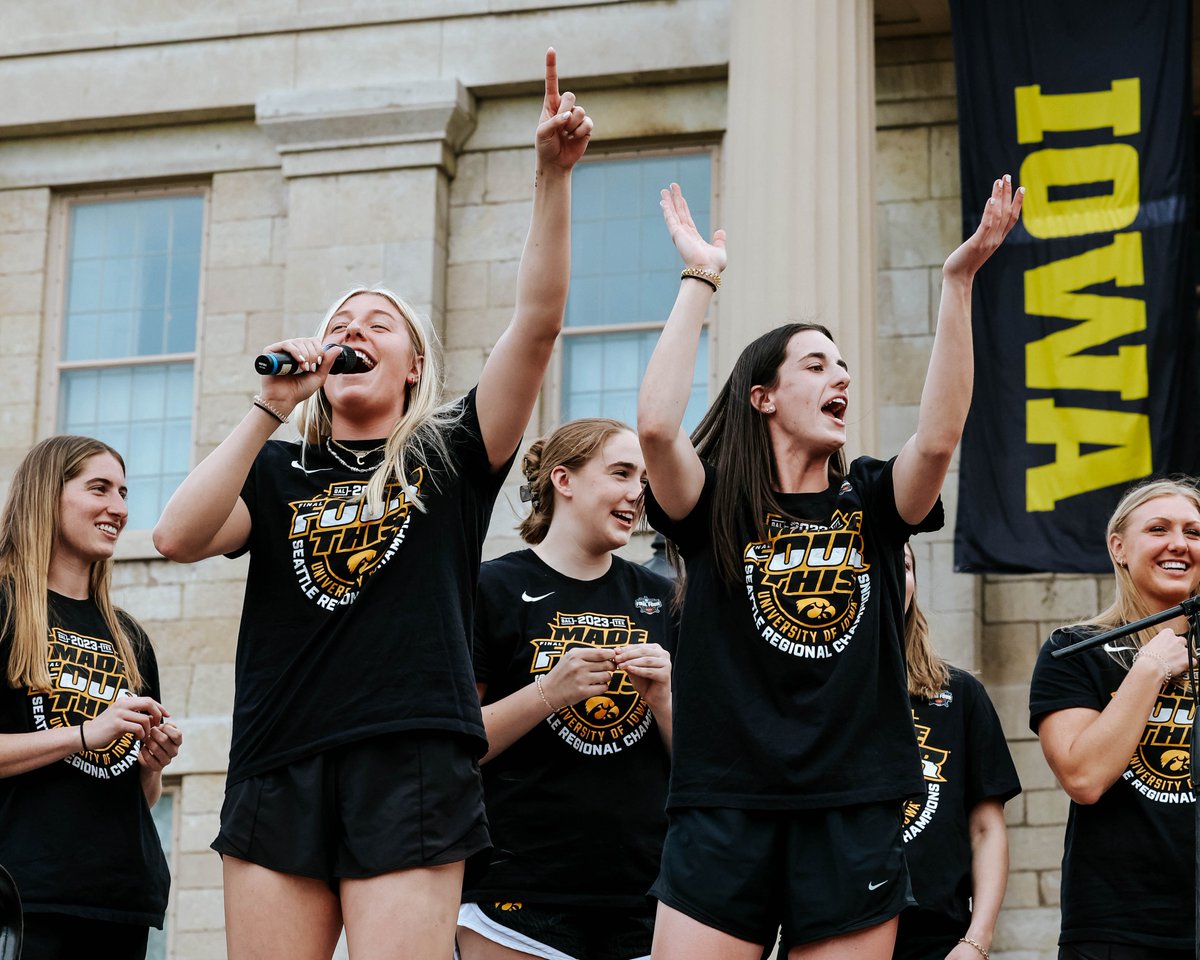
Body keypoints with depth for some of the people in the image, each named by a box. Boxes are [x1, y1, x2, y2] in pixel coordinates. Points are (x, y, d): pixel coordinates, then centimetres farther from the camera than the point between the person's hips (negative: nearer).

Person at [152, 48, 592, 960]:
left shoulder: (450, 457, 12)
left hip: (411, 772, -2)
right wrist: (272, 406, -2)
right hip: (277, 772, 3)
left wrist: (554, 176, -11)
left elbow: (537, 324, -1)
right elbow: (179, 537, -2)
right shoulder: (279, 471, 17)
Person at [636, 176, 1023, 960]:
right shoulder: (714, 506, 4)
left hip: (855, 817, 2)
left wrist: (960, 280, -13)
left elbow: (940, 438, -8)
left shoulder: (870, 504, 10)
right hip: (725, 813, -2)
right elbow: (657, 425, -15)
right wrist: (700, 280, -9)